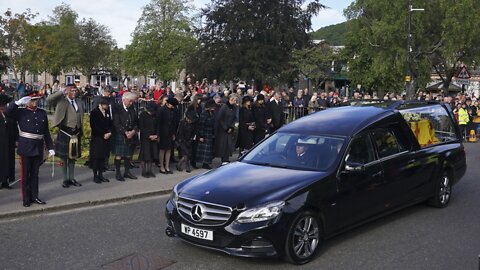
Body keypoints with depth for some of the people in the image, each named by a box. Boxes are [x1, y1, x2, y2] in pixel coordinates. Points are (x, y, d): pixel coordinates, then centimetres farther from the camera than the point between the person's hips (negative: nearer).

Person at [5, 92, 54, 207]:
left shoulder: (42, 113, 10)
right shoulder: (21, 112, 0)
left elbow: (46, 132, 12)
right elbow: (7, 112, -19)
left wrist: (50, 147, 8)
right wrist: (18, 102, -22)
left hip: (38, 148, 4)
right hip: (26, 148, -3)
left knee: (35, 173, 12)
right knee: (25, 174, 3)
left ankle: (34, 196, 20)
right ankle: (26, 199, 10)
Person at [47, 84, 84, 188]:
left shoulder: (80, 103, 12)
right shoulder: (61, 101, -4)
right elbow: (49, 99, -21)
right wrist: (62, 92, -24)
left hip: (76, 133, 5)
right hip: (65, 133, -5)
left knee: (73, 157, 13)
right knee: (64, 158, 5)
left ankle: (72, 179, 23)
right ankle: (65, 179, 15)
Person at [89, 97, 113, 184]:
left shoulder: (107, 112, 11)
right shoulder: (94, 112, -8)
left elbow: (111, 124, 15)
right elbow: (94, 126, -13)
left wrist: (109, 132, -4)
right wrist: (103, 134, -14)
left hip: (106, 138, 6)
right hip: (96, 138, -6)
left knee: (103, 157, 9)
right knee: (96, 157, 0)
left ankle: (100, 175, 16)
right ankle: (95, 176, 7)